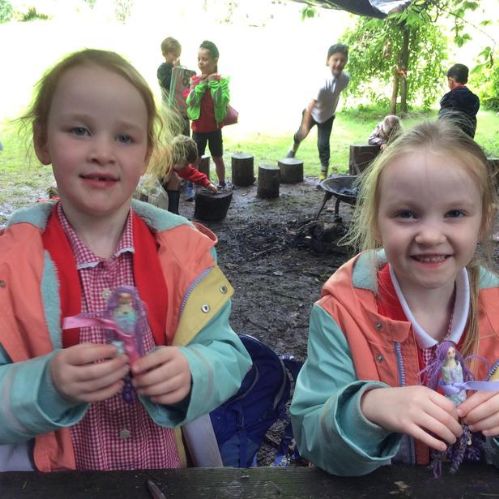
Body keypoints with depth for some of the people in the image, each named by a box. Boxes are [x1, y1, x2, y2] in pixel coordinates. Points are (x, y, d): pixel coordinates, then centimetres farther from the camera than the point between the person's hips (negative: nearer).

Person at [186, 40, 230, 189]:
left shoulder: (222, 80, -9)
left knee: (217, 158, 12)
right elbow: (190, 101, -13)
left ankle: (222, 184, 26)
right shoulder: (194, 79, -2)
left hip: (214, 127, -1)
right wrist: (202, 84, -18)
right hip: (198, 127, 2)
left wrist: (213, 83, -20)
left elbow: (221, 102, -21)